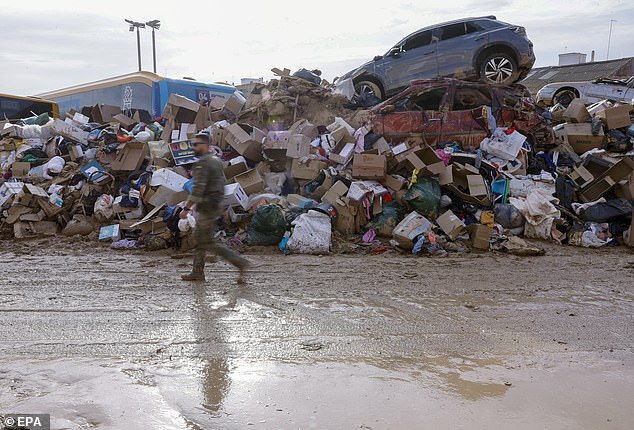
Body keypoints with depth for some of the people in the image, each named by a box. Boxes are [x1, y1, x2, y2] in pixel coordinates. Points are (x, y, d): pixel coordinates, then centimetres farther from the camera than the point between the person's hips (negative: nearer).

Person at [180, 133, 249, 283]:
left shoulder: (202, 163, -17)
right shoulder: (216, 160, 13)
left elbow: (198, 189, -24)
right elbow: (222, 183, 18)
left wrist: (186, 208, -20)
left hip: (206, 208, -10)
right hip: (216, 205, 10)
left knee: (208, 242, -5)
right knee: (198, 238, 16)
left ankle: (240, 262, -7)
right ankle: (197, 272, 22)